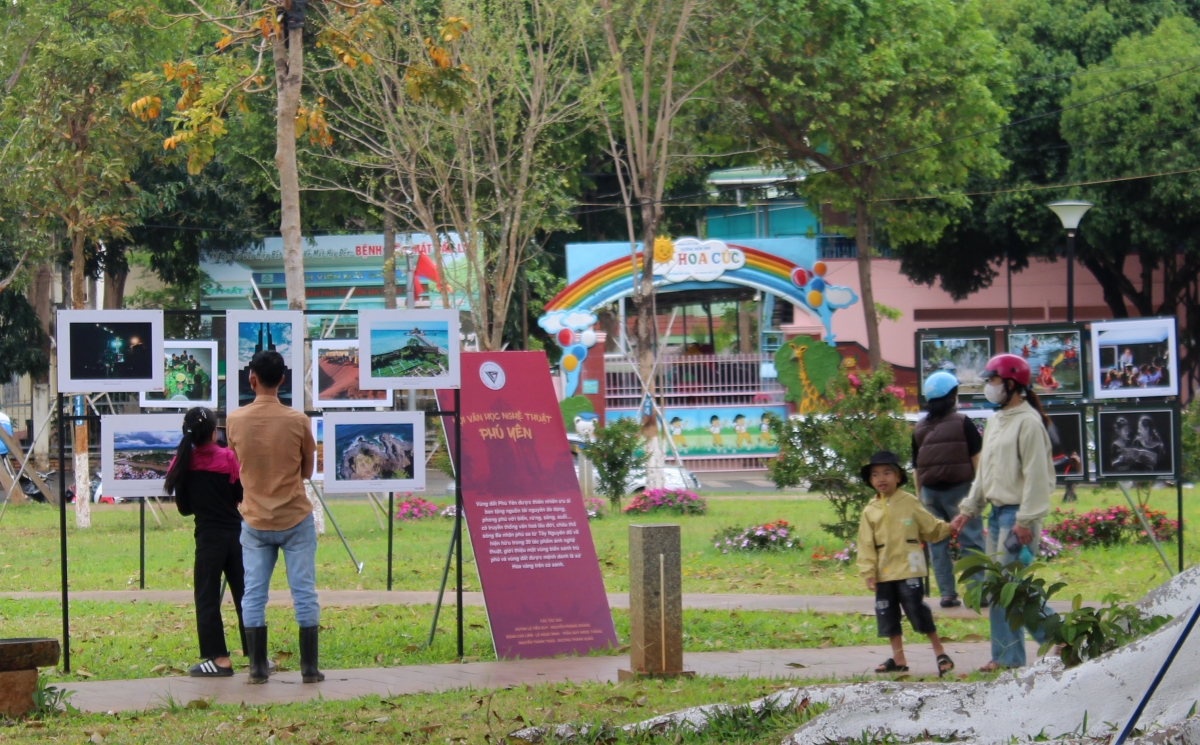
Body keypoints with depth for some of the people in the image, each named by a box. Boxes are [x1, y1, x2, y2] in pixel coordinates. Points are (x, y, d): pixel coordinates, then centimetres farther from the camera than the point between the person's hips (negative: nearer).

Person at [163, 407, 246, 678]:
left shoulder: (183, 463, -4)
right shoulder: (228, 458, -5)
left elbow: (184, 507, 3)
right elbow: (242, 495, 1)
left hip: (209, 536, -2)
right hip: (236, 532, 2)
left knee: (207, 597, 4)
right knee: (244, 595, 8)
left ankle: (219, 659, -1)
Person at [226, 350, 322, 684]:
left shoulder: (235, 420, -5)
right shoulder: (297, 421, -9)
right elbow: (307, 470, 2)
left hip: (255, 522, 1)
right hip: (296, 519, -1)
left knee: (254, 594, 7)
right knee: (304, 592, 3)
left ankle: (258, 667, 6)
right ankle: (309, 667, 3)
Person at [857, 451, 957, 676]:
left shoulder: (909, 503, 2)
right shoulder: (870, 512, 7)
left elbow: (931, 528, 7)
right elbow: (866, 545, 3)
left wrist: (950, 528, -8)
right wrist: (868, 573, -4)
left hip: (909, 570, -4)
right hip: (884, 573, 4)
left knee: (917, 610, -7)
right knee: (887, 614, 6)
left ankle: (940, 653, 3)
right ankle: (898, 659, 16)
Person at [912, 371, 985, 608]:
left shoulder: (919, 429, 8)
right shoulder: (962, 423, -2)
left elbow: (916, 469, 9)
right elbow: (976, 459, -5)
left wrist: (920, 497, 15)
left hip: (930, 490, 3)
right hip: (958, 488, -3)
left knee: (937, 544, 8)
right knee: (971, 540, 0)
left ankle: (947, 594, 6)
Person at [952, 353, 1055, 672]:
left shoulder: (1029, 422, -12)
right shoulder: (996, 422, 17)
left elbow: (1036, 476, -17)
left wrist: (1026, 520, -20)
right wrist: (969, 509, 18)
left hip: (1017, 515, -9)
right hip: (997, 512, 9)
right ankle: (1006, 655, 12)